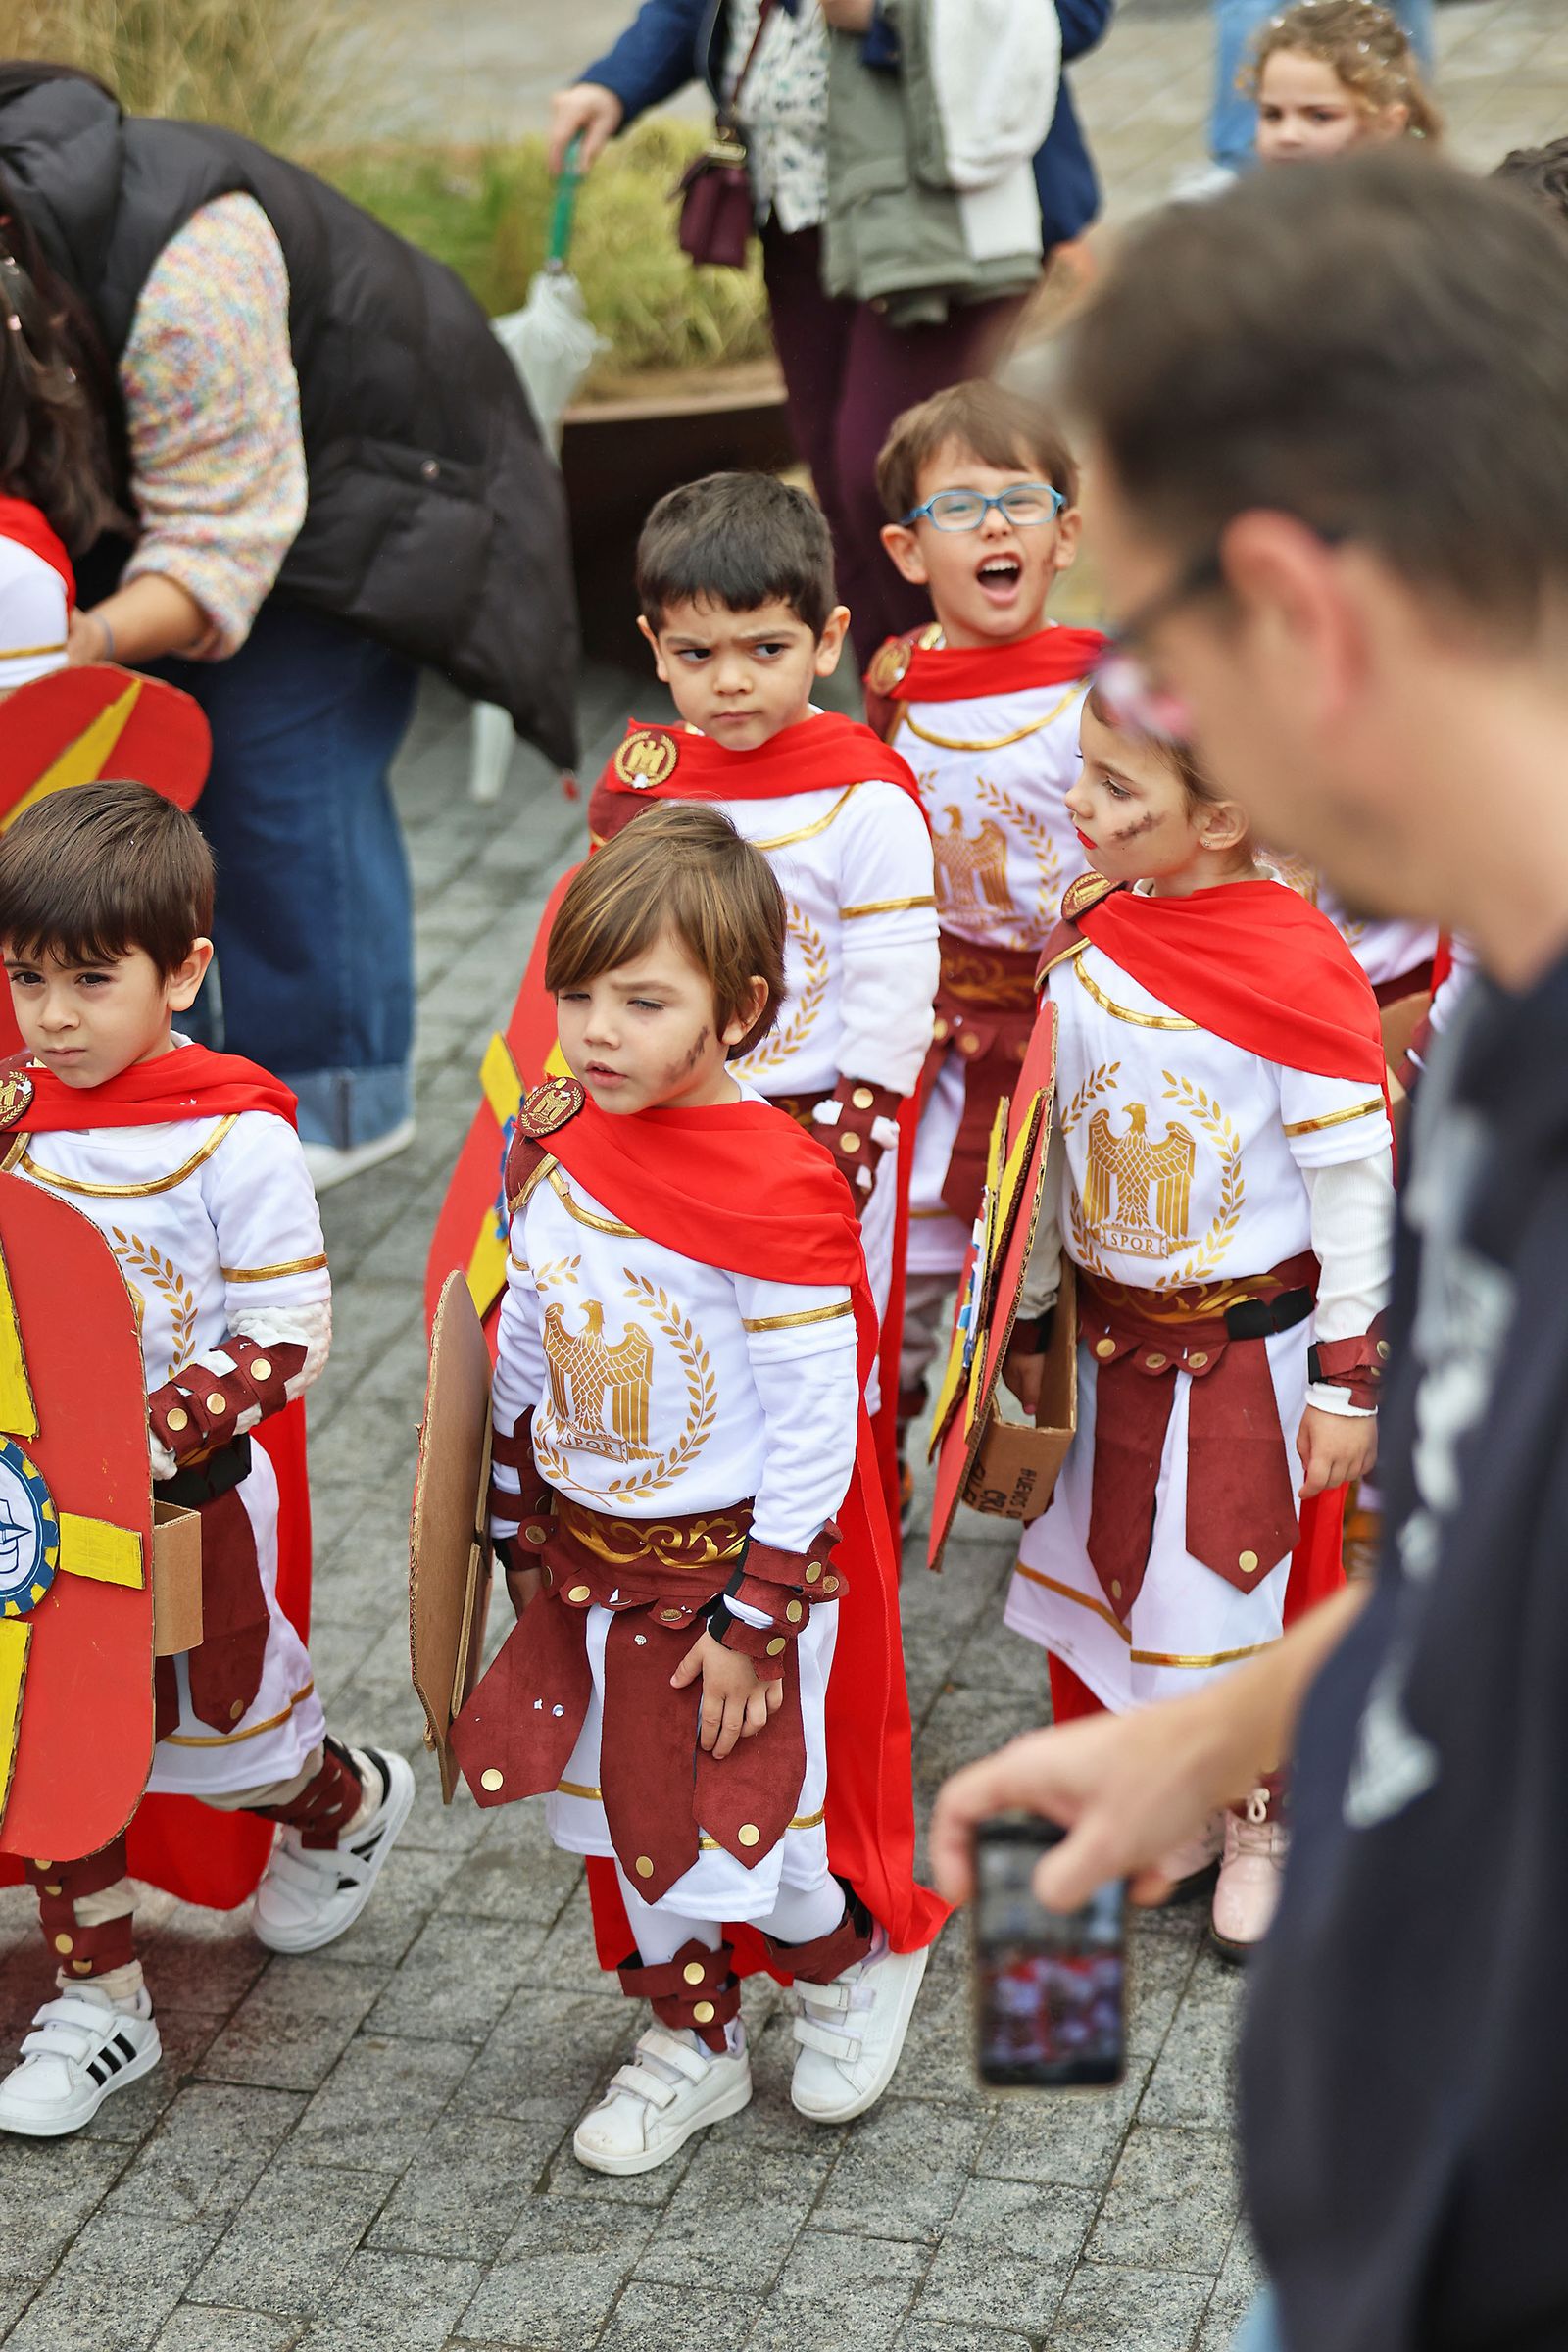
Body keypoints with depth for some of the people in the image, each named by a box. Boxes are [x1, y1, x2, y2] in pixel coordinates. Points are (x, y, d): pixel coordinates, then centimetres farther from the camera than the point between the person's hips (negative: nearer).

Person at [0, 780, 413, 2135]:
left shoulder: (236, 1138, -19)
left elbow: (286, 1340, -17)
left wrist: (154, 1439, -26)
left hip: (191, 1500, -5)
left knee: (224, 1740, 14)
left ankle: (350, 1804, 46)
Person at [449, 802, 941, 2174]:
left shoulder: (781, 1194, -25)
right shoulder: (554, 1140, -4)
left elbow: (812, 1429, -20)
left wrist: (754, 1616, -17)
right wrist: (517, 1522, 14)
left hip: (734, 1560, -6)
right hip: (588, 1555, 7)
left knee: (728, 1836, -2)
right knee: (625, 1815, 17)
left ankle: (858, 1958, 30)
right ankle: (691, 2040, 38)